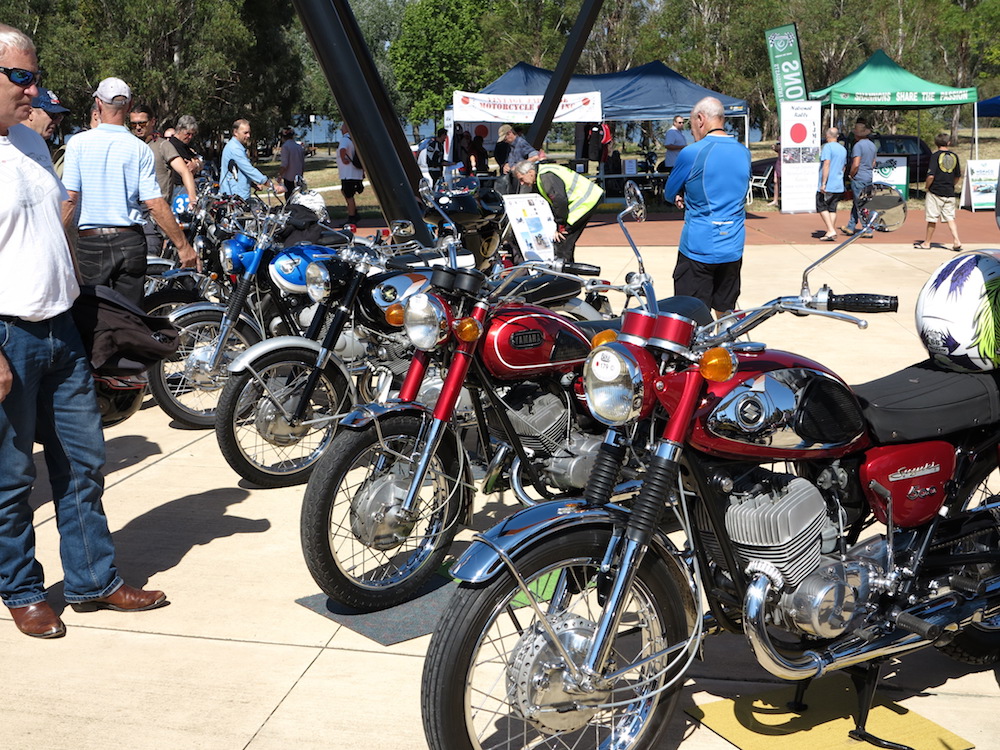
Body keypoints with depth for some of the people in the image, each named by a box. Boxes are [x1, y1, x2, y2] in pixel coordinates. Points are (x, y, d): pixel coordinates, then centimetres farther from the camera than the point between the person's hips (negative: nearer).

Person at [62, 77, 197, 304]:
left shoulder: (78, 143, -3)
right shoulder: (140, 149, -1)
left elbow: (70, 198, -8)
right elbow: (154, 204, -6)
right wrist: (183, 245, 0)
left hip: (90, 243, -1)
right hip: (130, 242, 1)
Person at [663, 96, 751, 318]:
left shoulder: (692, 153, -11)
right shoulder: (743, 152, 8)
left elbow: (670, 194, 1)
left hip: (698, 248, -6)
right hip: (733, 248, 6)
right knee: (727, 312, 16)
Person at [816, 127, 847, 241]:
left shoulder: (827, 147, -11)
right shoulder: (843, 149, 15)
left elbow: (826, 165, -19)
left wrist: (823, 183, -22)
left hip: (827, 185, -7)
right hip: (838, 185, 7)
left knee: (822, 207, -1)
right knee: (832, 208, 11)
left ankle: (831, 230, -12)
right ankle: (831, 233, 8)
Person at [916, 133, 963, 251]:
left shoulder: (936, 155, -10)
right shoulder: (954, 156, 6)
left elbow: (931, 176, -18)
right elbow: (958, 176, 11)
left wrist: (927, 187, -2)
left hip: (935, 192, -4)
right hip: (949, 193, 4)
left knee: (932, 219, 3)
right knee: (950, 218, 7)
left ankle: (927, 243, 13)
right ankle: (956, 241, -7)